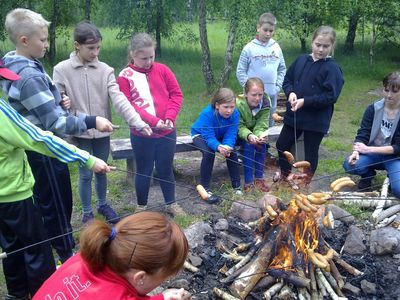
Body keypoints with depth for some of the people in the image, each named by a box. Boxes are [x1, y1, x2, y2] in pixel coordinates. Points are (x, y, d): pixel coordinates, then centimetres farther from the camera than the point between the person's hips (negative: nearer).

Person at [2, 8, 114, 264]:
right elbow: (56, 124, -26)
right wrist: (92, 121, -26)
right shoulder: (29, 76, -25)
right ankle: (67, 256, 23)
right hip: (46, 152, -10)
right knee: (58, 204, 6)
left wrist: (57, 101, 2)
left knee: (46, 202, 21)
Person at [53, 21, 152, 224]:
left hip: (102, 131, 2)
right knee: (86, 174, 8)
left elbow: (119, 99, -13)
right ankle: (87, 213, 28)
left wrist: (138, 122, -25)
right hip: (80, 132, -2)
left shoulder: (105, 70, -4)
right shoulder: (61, 70, -7)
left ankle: (103, 205, 40)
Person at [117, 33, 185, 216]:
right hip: (142, 134, -2)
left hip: (167, 132, 3)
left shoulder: (162, 70, 4)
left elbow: (176, 94, 4)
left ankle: (171, 203, 32)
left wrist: (170, 117, -12)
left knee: (166, 169, 15)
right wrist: (153, 121, -21)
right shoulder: (125, 76, -5)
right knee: (144, 171, 11)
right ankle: (141, 207, 29)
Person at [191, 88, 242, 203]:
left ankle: (236, 186, -4)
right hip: (201, 134, -4)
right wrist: (219, 147, -59)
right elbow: (209, 137, -38)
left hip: (219, 136, 4)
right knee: (209, 152, -31)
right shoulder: (207, 114, -37)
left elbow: (231, 135, -27)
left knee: (231, 150, -20)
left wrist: (228, 146, -49)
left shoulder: (235, 114, -25)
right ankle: (205, 188, -18)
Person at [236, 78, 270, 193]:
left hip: (254, 133, 3)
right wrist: (249, 136, -47)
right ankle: (248, 182, -20)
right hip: (240, 134, -3)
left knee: (262, 143, -25)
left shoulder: (265, 104, -19)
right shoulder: (238, 104, -29)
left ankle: (259, 178, -10)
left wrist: (261, 135, -44)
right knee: (248, 145, -30)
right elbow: (239, 127, -25)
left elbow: (261, 126, -20)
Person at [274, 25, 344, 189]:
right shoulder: (301, 60, 2)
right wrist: (290, 92, -11)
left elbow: (331, 96, -19)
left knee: (310, 152, 10)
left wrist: (305, 101, -23)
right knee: (282, 144, 16)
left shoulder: (332, 68, -13)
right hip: (293, 114, 5)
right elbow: (287, 79, 10)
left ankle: (306, 182, 31)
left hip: (316, 120, -5)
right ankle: (285, 172, 41)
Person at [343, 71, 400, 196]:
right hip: (372, 153, 2)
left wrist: (369, 149, -24)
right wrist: (356, 151, -30)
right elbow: (362, 135, -9)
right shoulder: (373, 108, -4)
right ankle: (368, 174, 7)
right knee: (350, 164, -28)